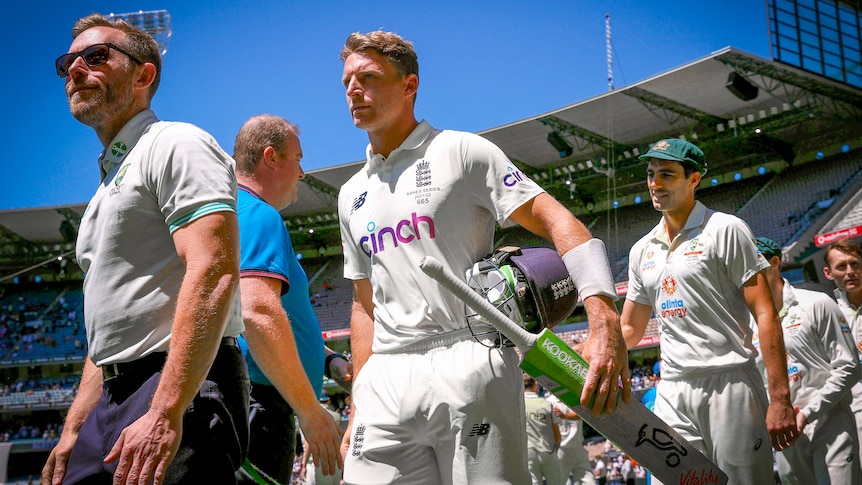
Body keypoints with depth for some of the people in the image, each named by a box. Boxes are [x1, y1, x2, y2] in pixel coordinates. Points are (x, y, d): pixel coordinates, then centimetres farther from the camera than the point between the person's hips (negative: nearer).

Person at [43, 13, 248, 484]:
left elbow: (213, 274, -20)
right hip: (115, 401, 9)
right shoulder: (110, 184, 24)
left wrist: (165, 413, -26)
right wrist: (73, 432, 19)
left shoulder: (176, 145, -5)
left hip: (182, 394, -9)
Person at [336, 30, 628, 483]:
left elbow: (555, 221, -8)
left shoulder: (462, 151, 2)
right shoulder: (352, 195, 19)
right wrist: (357, 409, 16)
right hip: (386, 379, 5)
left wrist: (604, 323, -22)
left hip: (468, 359, -5)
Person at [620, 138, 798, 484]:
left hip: (729, 383, -5)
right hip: (672, 393, 5)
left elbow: (765, 314, -8)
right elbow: (629, 330, 20)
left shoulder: (724, 229, -2)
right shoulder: (642, 250, 16)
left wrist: (780, 399, -15)